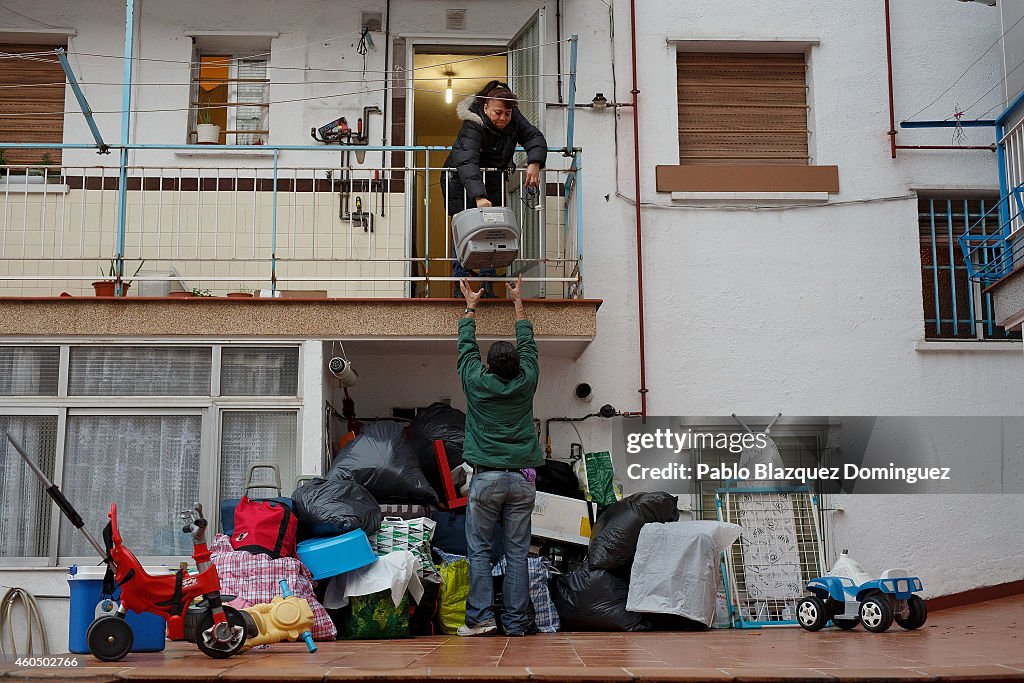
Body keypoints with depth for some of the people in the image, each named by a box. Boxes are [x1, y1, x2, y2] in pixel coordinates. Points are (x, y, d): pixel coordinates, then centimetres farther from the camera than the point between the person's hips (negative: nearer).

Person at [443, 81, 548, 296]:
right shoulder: (473, 126, -32)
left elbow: (534, 137, -11)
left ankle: (487, 284, -3)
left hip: (492, 181, 5)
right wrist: (479, 197, -59)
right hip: (462, 181, -5)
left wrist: (534, 163, -34)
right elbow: (467, 162, -45)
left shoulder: (513, 118, -13)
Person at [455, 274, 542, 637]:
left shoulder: (477, 382, -4)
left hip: (486, 478, -2)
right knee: (517, 552, 3)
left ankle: (480, 617, -2)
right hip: (522, 479, 2)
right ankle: (516, 621, 4)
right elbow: (527, 344, 16)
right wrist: (518, 302, 30)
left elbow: (467, 346, 13)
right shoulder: (526, 383, 0)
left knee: (479, 549, 4)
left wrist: (471, 306, 28)